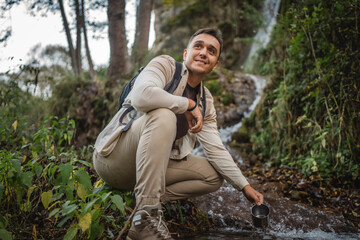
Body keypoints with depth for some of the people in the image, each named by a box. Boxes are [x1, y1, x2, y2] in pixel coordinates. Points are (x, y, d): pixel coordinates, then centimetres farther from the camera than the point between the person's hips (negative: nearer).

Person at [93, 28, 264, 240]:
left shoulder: (205, 101, 10)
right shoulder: (166, 65, -9)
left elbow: (216, 149, 8)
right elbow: (141, 96, -31)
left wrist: (245, 186, 3)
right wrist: (189, 104, -20)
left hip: (149, 164, 7)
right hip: (114, 157, -7)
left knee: (214, 176, 1)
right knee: (163, 115, -33)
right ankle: (146, 218, -36)